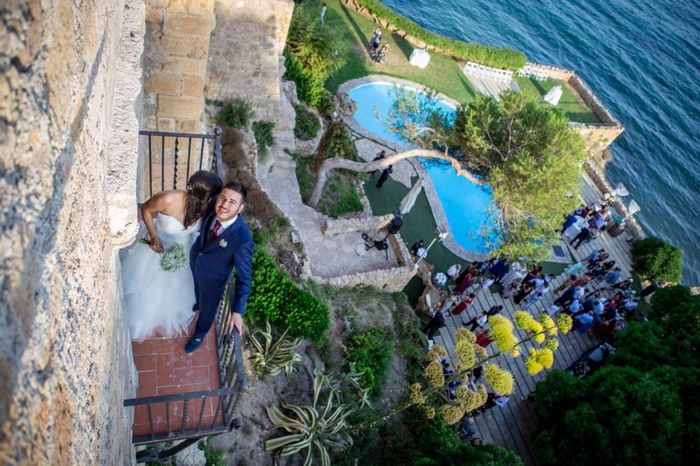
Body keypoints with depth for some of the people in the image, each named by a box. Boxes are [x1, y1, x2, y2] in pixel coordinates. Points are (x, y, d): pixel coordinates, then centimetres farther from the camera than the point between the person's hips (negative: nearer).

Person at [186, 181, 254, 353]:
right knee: (198, 291, 37)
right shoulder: (212, 211, -27)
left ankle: (200, 334, 59)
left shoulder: (243, 238, -41)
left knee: (207, 308, 25)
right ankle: (198, 303, 73)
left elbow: (244, 277, -32)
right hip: (195, 263, 4)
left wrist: (237, 312, -32)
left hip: (213, 278, -4)